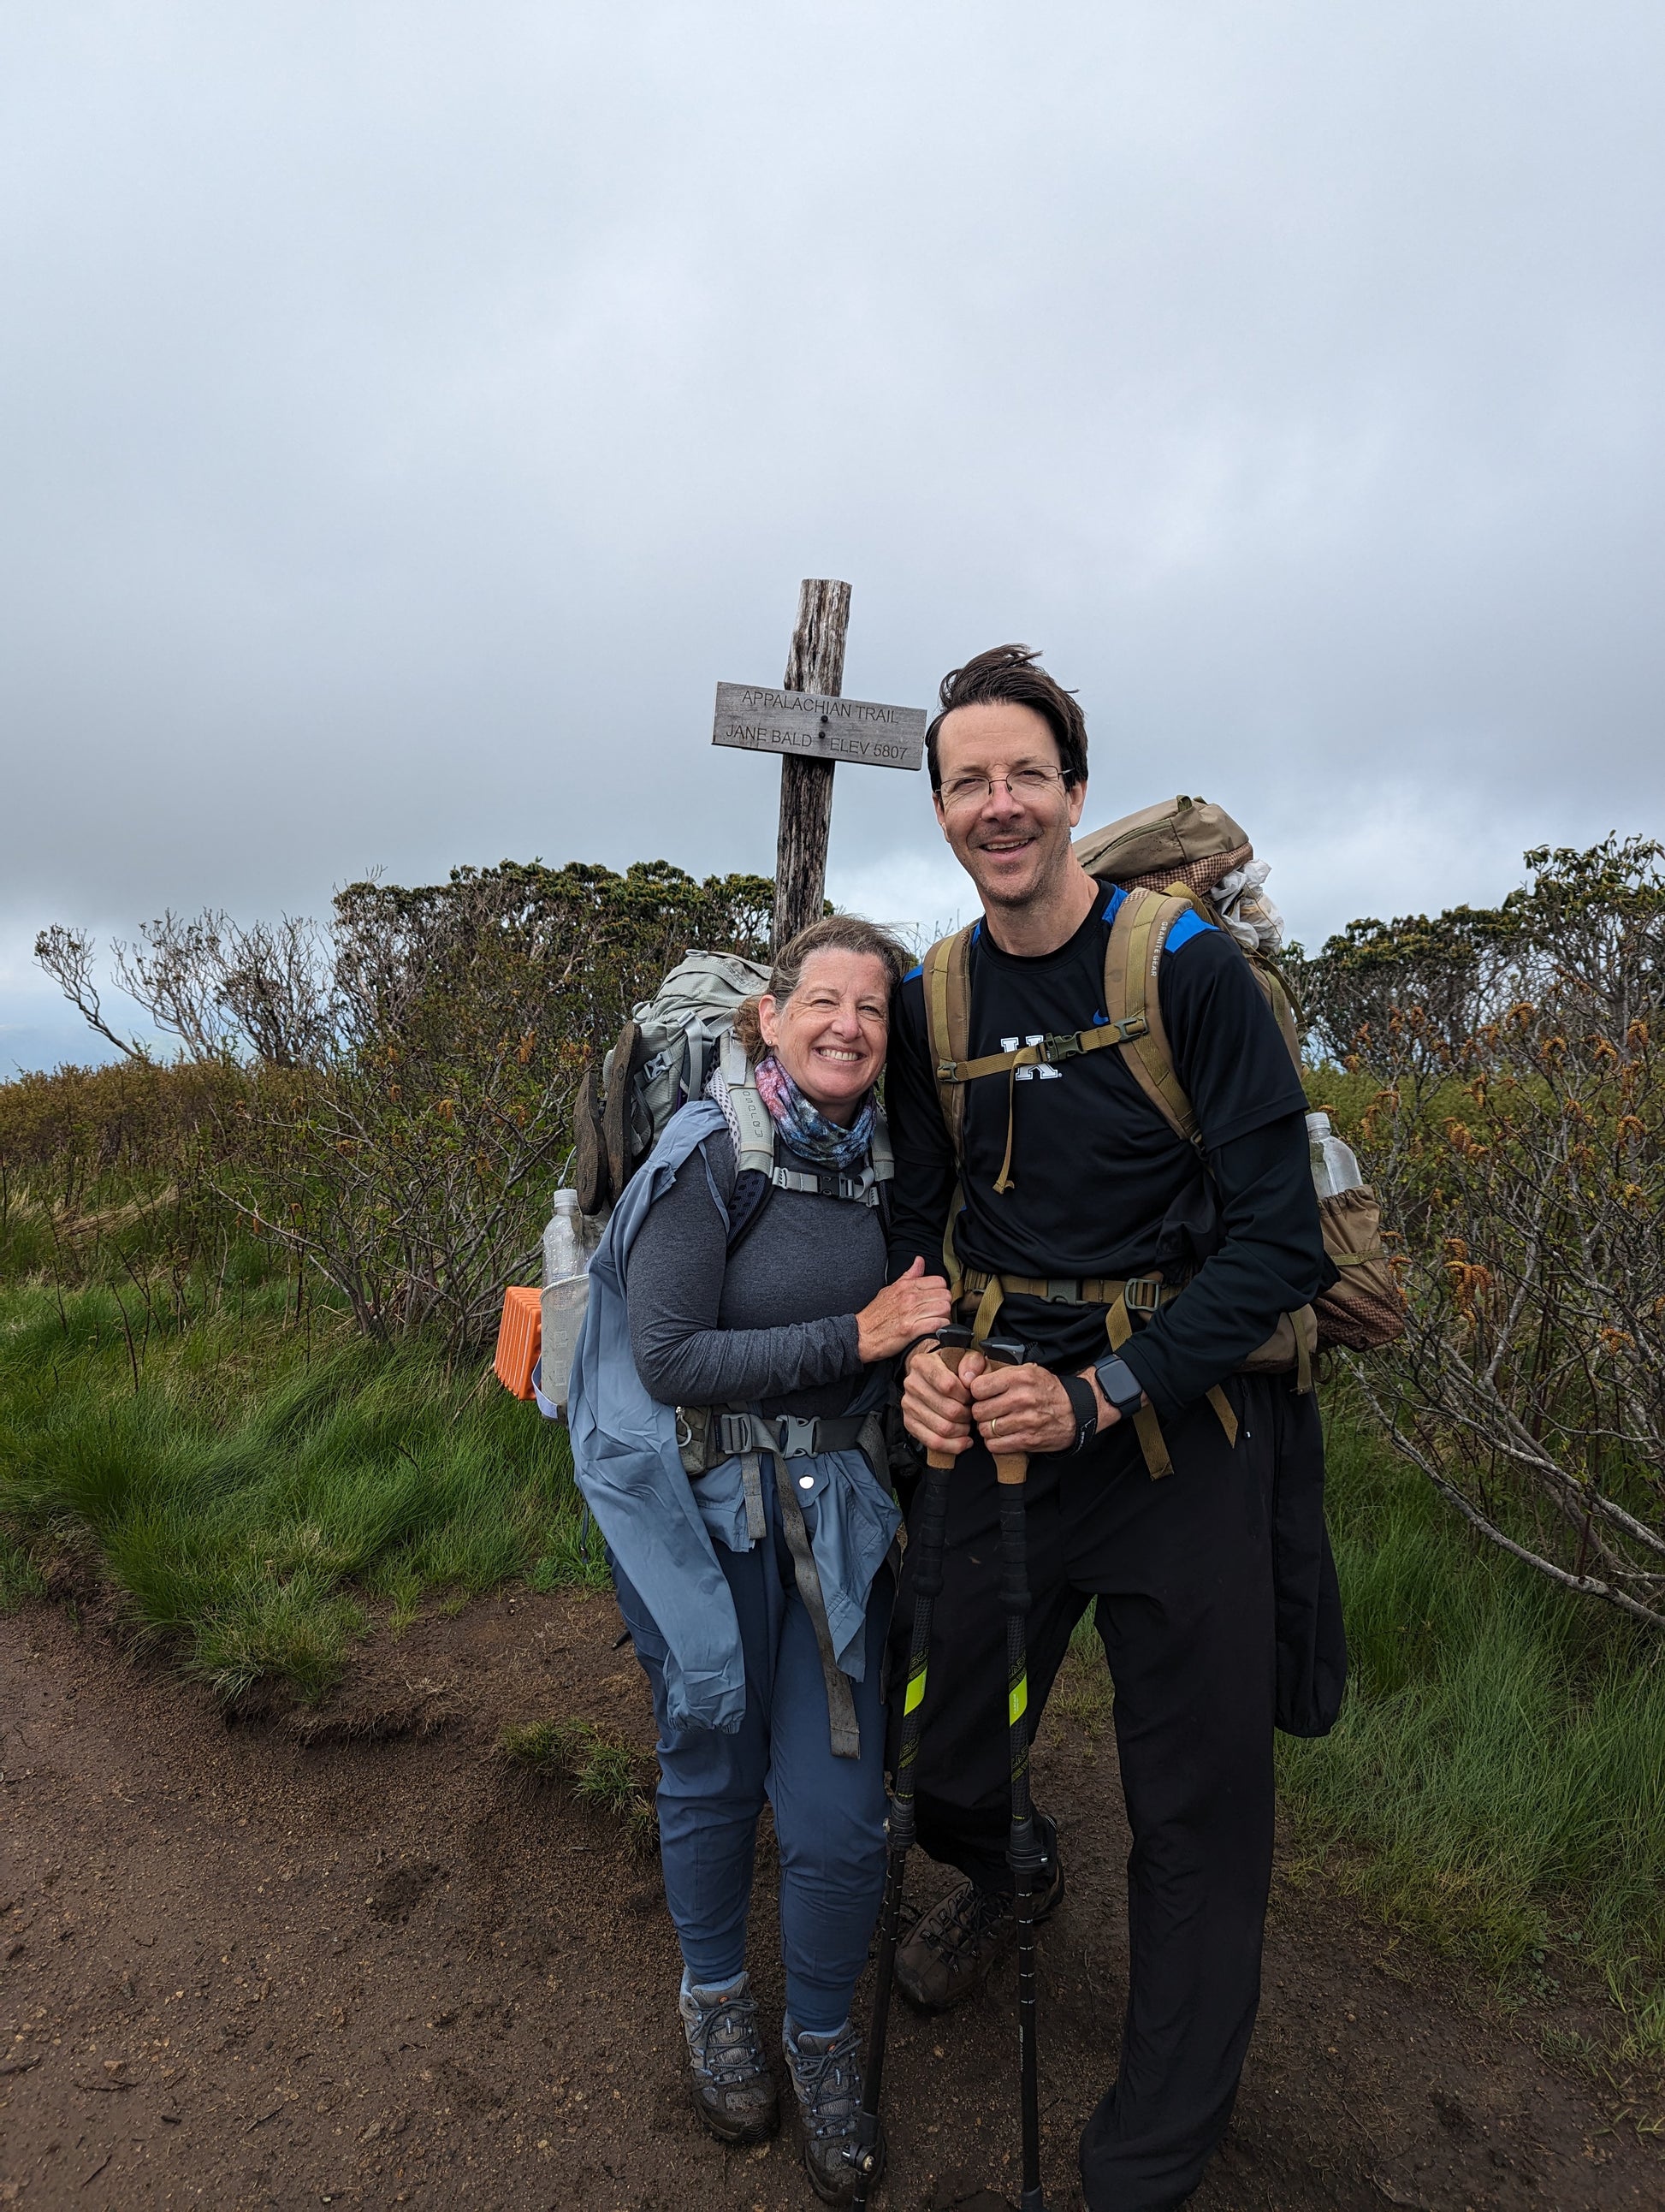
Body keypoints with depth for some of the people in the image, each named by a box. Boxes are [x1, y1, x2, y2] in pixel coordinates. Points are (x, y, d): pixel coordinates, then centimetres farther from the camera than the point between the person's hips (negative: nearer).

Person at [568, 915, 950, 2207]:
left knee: (839, 1813, 4)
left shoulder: (886, 1157, 0)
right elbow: (668, 1359, -19)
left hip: (837, 1510, 4)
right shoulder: (711, 1155, -16)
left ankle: (822, 2035, 34)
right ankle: (715, 1993, 47)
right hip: (708, 1509, -3)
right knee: (714, 1771, 16)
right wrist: (856, 1337, -21)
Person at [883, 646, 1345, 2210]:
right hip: (1001, 1439, 4)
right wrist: (922, 1357, -9)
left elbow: (1279, 1242, -12)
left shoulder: (1193, 971, -11)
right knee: (940, 1769, 16)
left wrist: (1104, 1397, -20)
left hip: (1181, 1441, -3)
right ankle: (1009, 1875, 54)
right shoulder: (929, 1004, 3)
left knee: (1197, 1820, 10)